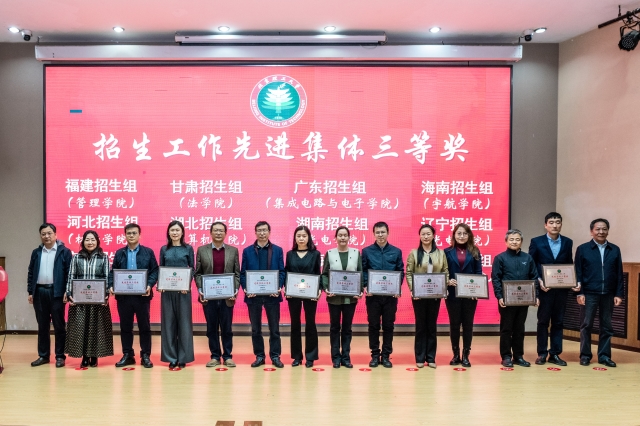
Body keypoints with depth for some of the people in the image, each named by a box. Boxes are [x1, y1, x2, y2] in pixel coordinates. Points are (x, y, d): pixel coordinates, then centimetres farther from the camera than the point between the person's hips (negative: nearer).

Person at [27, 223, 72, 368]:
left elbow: (69, 273, -5)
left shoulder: (64, 252, -2)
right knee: (42, 326, 11)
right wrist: (30, 292, 6)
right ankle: (43, 355, 20)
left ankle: (60, 356, 8)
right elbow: (31, 273, 13)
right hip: (39, 292, 4)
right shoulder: (36, 253, 11)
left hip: (56, 292, -4)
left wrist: (67, 292, -11)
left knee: (59, 325, 1)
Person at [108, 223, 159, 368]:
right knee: (125, 326, 9)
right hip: (123, 295, 2)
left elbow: (155, 271, 0)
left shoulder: (148, 252, 3)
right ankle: (127, 355, 19)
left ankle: (145, 356, 12)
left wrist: (149, 285, -16)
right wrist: (111, 286, -8)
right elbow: (113, 272, 9)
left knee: (144, 326, 4)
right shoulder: (119, 253, 10)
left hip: (142, 295, -2)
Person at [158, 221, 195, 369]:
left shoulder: (188, 248, 4)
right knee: (168, 322, 4)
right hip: (167, 290, 2)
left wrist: (187, 284, -13)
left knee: (183, 322, 2)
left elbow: (192, 269, 3)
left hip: (183, 290, -2)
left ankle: (183, 357, 10)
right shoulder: (164, 249, 9)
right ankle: (171, 357, 12)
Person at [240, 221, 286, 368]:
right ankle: (259, 356, 19)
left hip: (272, 294, -1)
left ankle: (275, 356, 15)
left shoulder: (277, 250, 5)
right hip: (253, 294, 1)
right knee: (255, 328, 8)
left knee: (274, 328, 5)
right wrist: (245, 288, -12)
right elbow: (243, 273, 3)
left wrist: (279, 287, -13)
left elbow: (282, 272, 2)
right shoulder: (247, 251, 6)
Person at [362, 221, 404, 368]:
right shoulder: (366, 251, 3)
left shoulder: (396, 251, 5)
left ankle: (386, 355, 16)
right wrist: (365, 287, -12)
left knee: (388, 325, 6)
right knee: (373, 325, 6)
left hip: (391, 294, 1)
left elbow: (401, 272, 5)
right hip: (373, 294, 0)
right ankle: (375, 355, 16)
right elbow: (363, 271, 1)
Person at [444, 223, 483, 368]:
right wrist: (448, 281, -18)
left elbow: (479, 273, 3)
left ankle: (466, 355, 15)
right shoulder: (447, 252, 3)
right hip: (453, 293, 0)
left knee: (468, 324, 6)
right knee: (454, 324, 6)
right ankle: (456, 354, 17)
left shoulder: (475, 252, 6)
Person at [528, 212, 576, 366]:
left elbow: (570, 265, 9)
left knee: (558, 322, 8)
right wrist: (539, 281, -14)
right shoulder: (536, 242, -2)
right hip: (544, 288, -3)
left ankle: (555, 354, 16)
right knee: (543, 321, 4)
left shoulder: (567, 242, 7)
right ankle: (542, 353, 13)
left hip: (561, 289, 3)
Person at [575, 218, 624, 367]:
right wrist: (579, 293, -8)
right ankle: (585, 355, 14)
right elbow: (578, 273, -2)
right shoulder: (582, 249, 1)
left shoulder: (615, 250, 8)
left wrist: (619, 294, 1)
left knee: (606, 326, 8)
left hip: (608, 294, 2)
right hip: (589, 294, -2)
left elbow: (619, 274, 7)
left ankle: (604, 356, 17)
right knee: (586, 325, 4)